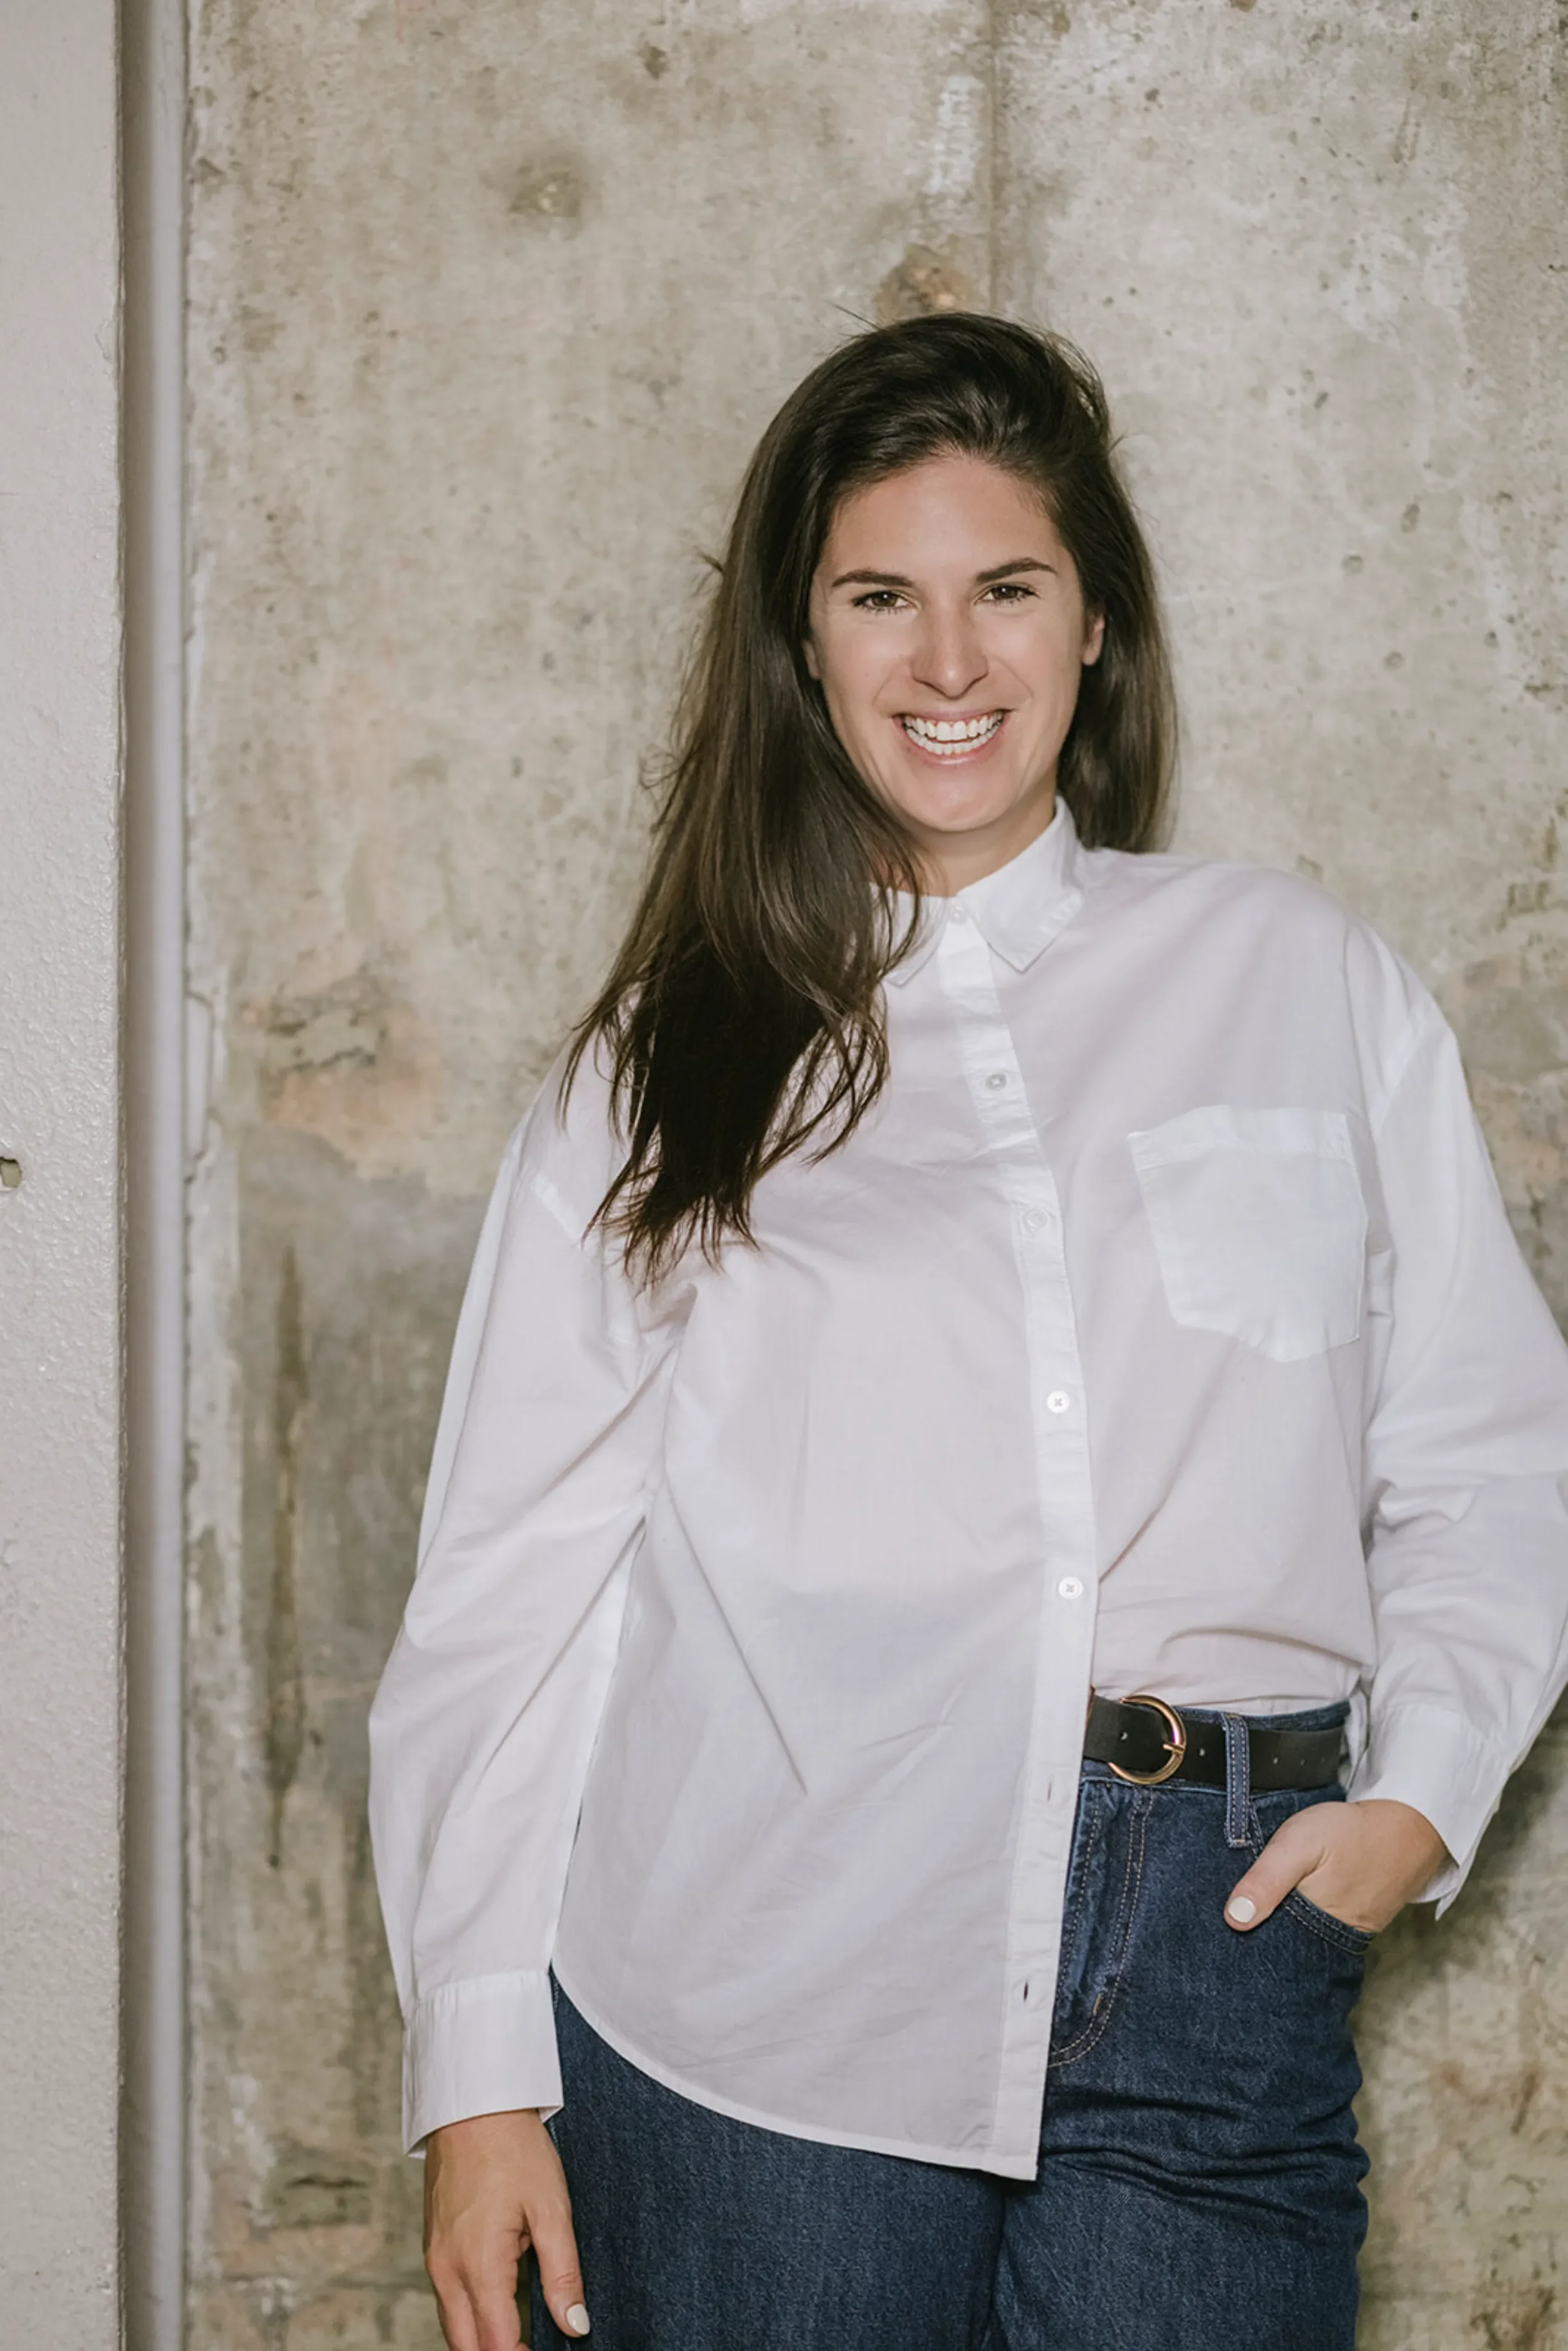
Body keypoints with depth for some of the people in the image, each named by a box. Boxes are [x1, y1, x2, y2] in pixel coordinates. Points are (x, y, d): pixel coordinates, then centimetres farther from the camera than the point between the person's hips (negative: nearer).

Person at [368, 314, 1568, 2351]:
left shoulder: (1307, 986, 11)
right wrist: (479, 2072, 0)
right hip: (752, 2009, 0)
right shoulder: (666, 1068, 9)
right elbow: (513, 1572, 6)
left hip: (1208, 1966, 1)